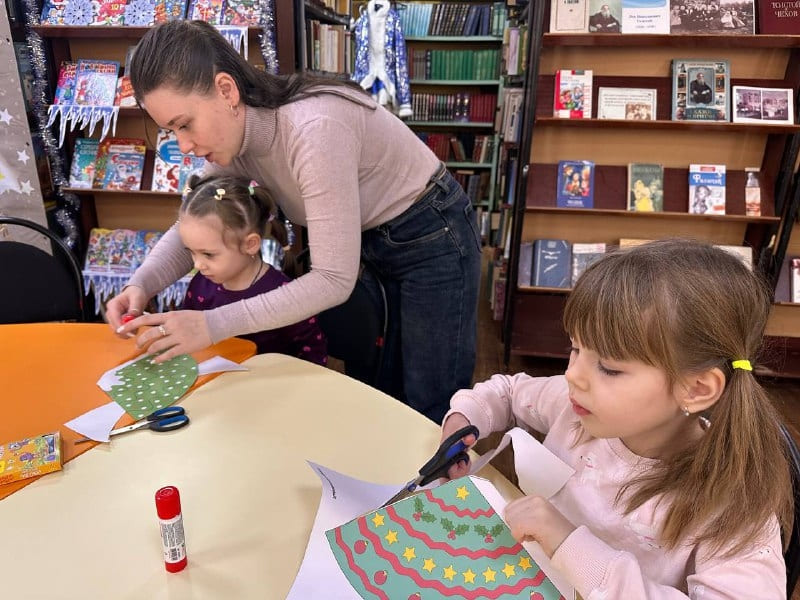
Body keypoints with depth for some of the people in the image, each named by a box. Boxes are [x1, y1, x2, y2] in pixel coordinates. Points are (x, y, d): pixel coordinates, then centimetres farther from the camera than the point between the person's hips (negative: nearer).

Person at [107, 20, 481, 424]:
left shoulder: (315, 128, -34)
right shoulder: (236, 135, -9)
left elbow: (334, 279, -33)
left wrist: (213, 325, -34)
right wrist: (141, 285, -16)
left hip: (433, 241, -7)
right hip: (368, 244, 8)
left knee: (434, 414, 5)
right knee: (380, 393, 19)